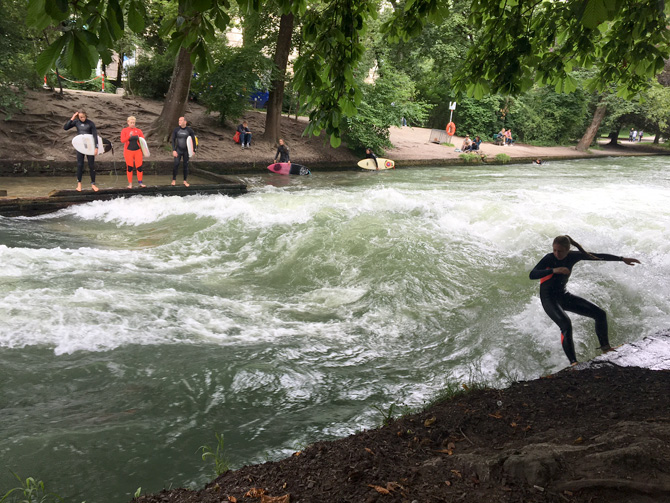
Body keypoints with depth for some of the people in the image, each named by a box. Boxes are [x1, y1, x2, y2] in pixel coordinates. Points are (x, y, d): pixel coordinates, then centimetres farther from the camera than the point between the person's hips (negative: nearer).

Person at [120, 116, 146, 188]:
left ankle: (140, 182, 7)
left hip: (137, 151, 1)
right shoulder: (124, 130, 2)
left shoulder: (138, 130, 8)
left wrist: (139, 138, -15)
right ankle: (130, 183, 6)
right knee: (129, 167, 0)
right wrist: (129, 136, -26)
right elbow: (122, 140, -11)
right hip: (128, 151, -1)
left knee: (139, 166, -4)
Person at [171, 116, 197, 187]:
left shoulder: (189, 130, -8)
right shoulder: (176, 129, -7)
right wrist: (173, 150, -11)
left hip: (186, 151, 0)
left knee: (186, 165, 4)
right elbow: (173, 140, -4)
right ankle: (174, 180, 4)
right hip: (178, 150, 0)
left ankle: (185, 181, 15)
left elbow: (193, 140, -1)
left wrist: (194, 150, -4)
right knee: (176, 164, -9)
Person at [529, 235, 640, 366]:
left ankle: (605, 346, 24)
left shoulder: (573, 256, -6)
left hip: (564, 296, 6)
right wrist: (553, 270, -46)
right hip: (549, 298, -6)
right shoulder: (549, 259, -20)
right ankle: (573, 362, -25)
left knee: (600, 314, 2)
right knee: (566, 325, -32)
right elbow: (532, 275, -34)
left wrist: (622, 259, 8)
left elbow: (599, 256, 5)